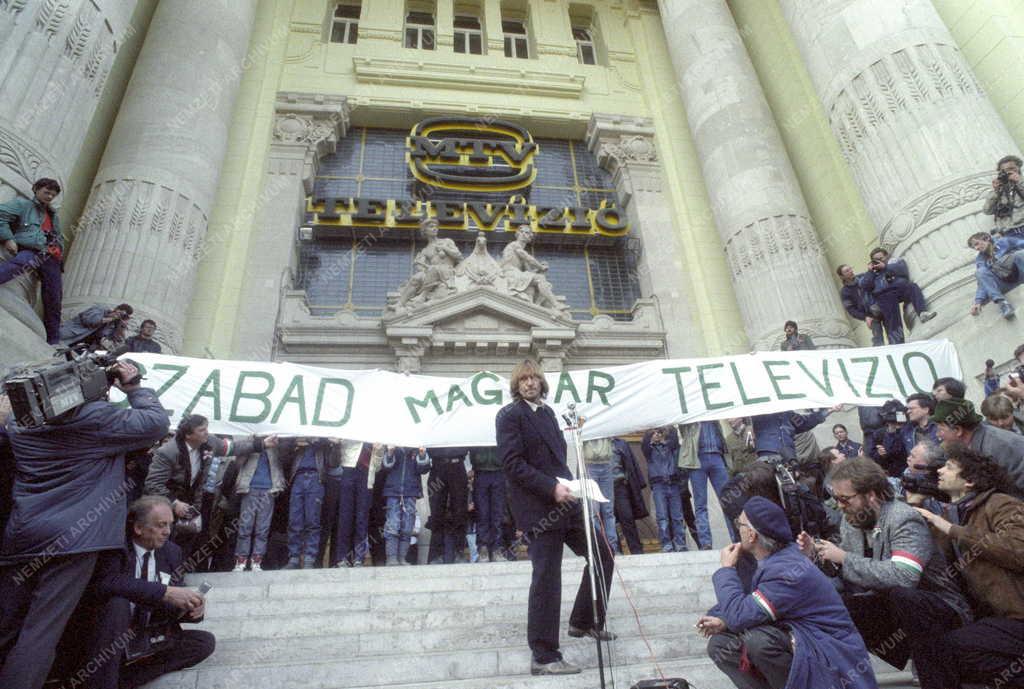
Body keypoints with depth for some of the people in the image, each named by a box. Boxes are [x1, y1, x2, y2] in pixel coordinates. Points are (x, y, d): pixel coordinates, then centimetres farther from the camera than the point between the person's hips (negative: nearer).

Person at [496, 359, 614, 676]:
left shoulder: (547, 411, 16)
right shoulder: (510, 415, -8)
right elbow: (513, 464, -16)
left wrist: (567, 486, 6)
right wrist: (551, 487, -21)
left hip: (563, 501, 8)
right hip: (538, 508, -8)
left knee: (602, 556, 15)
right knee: (547, 580, -2)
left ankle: (584, 622, 33)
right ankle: (544, 658, 12)